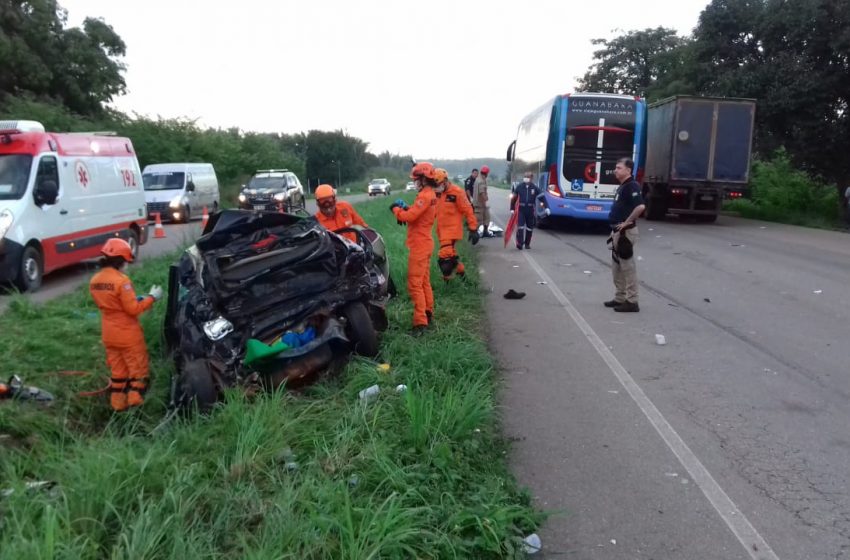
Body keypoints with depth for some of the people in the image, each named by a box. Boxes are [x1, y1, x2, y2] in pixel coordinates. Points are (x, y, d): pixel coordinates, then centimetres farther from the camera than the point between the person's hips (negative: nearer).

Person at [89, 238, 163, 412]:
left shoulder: (94, 281, 3)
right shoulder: (121, 280, -22)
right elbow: (133, 309, -20)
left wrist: (137, 299, 13)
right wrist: (151, 297, -8)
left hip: (109, 335, 7)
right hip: (128, 335, -7)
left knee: (117, 370, 18)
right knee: (138, 369, 6)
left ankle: (118, 405, 23)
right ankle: (135, 404, 4)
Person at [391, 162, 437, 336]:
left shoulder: (425, 196, -19)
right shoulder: (430, 194, 12)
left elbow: (409, 217, -25)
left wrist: (396, 209, -8)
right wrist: (406, 208, 2)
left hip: (419, 245, -10)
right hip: (424, 243, 10)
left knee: (415, 284, -10)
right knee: (424, 282, 19)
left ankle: (420, 322, -12)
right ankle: (428, 314, 28)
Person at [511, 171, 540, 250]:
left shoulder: (534, 188, 2)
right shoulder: (519, 187, 1)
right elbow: (514, 198, 7)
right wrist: (512, 208, 5)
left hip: (530, 210, 2)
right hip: (521, 210, -2)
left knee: (529, 227, 8)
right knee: (520, 226, -11)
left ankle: (527, 243, 20)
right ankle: (519, 243, -14)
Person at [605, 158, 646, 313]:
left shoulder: (632, 186, -16)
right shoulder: (622, 186, 15)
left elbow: (640, 207, -29)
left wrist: (627, 222, -20)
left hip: (626, 232, -10)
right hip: (617, 231, 10)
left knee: (628, 266, -5)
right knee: (617, 266, 15)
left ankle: (632, 302, 0)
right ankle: (620, 298, 23)